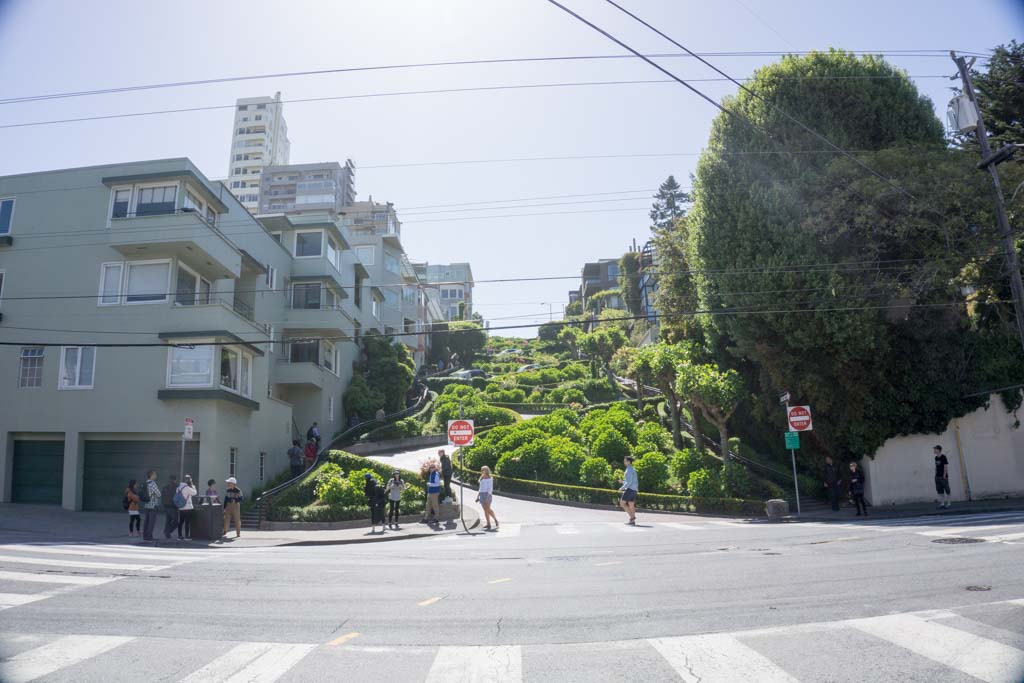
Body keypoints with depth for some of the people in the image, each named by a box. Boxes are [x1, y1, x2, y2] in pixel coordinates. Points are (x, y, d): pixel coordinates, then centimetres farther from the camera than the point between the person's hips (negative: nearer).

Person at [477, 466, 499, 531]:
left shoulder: (489, 478, -6)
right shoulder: (482, 478, 17)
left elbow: (490, 488, -12)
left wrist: (487, 497, -20)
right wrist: (478, 496, 16)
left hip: (487, 494, -7)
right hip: (482, 494, 7)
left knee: (488, 509, -13)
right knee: (485, 510, 5)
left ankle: (496, 520, -1)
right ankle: (488, 524, 8)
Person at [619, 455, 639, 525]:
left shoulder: (629, 470, -13)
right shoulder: (633, 470, 19)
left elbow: (629, 482, -20)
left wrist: (622, 487, -12)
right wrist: (623, 482, 20)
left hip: (629, 489, -10)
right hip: (634, 490, 10)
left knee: (622, 503, -6)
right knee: (631, 506, 8)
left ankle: (632, 516, -10)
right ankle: (632, 521, 5)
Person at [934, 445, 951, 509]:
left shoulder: (943, 457, -11)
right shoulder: (936, 458, 10)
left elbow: (946, 466, -13)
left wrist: (944, 475, -15)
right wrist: (936, 474, 10)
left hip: (943, 476, -8)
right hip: (937, 476, 8)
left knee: (946, 489, 2)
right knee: (939, 490, 8)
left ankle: (947, 503, 8)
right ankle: (942, 503, 14)